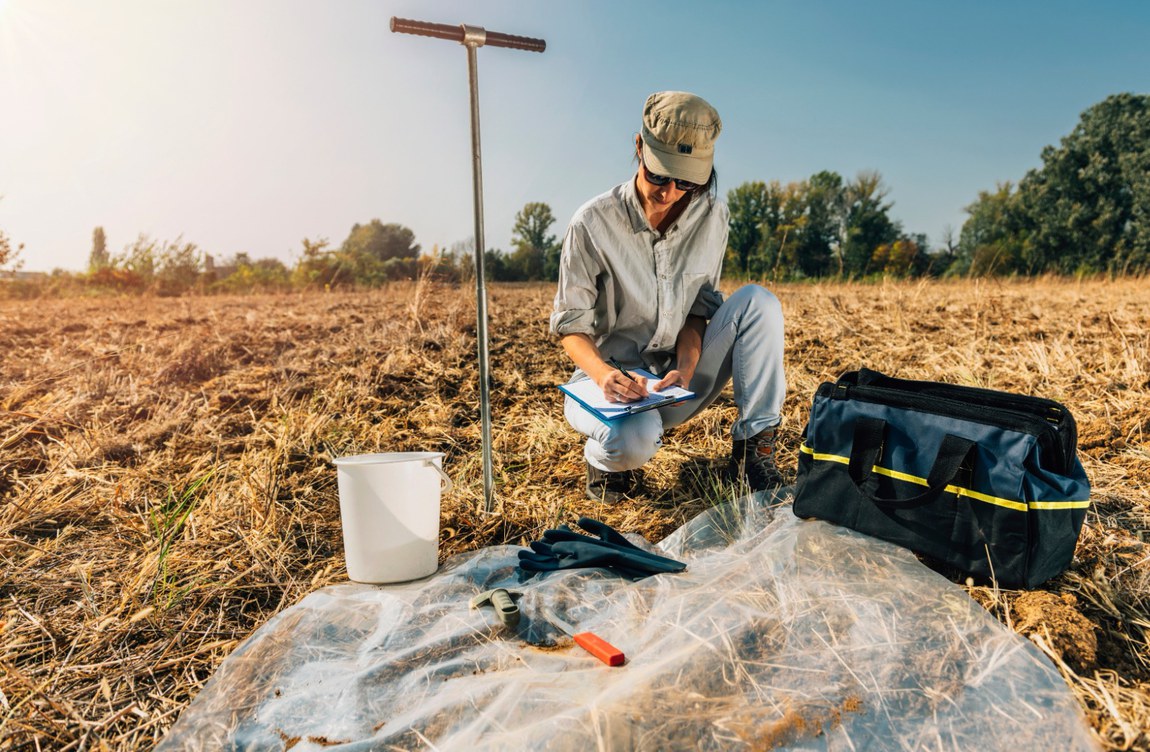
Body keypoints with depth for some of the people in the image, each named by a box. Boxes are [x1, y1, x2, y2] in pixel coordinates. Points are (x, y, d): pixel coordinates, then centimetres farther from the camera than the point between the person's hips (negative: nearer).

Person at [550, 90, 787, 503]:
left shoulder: (711, 214, -5)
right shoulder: (593, 222, -15)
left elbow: (698, 308, -1)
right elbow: (571, 325, -12)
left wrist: (686, 367, -21)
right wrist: (603, 374, -31)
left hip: (677, 381, 4)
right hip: (611, 379, -3)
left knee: (757, 300, -18)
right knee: (634, 439, -38)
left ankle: (753, 448, -14)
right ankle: (604, 458, 2)